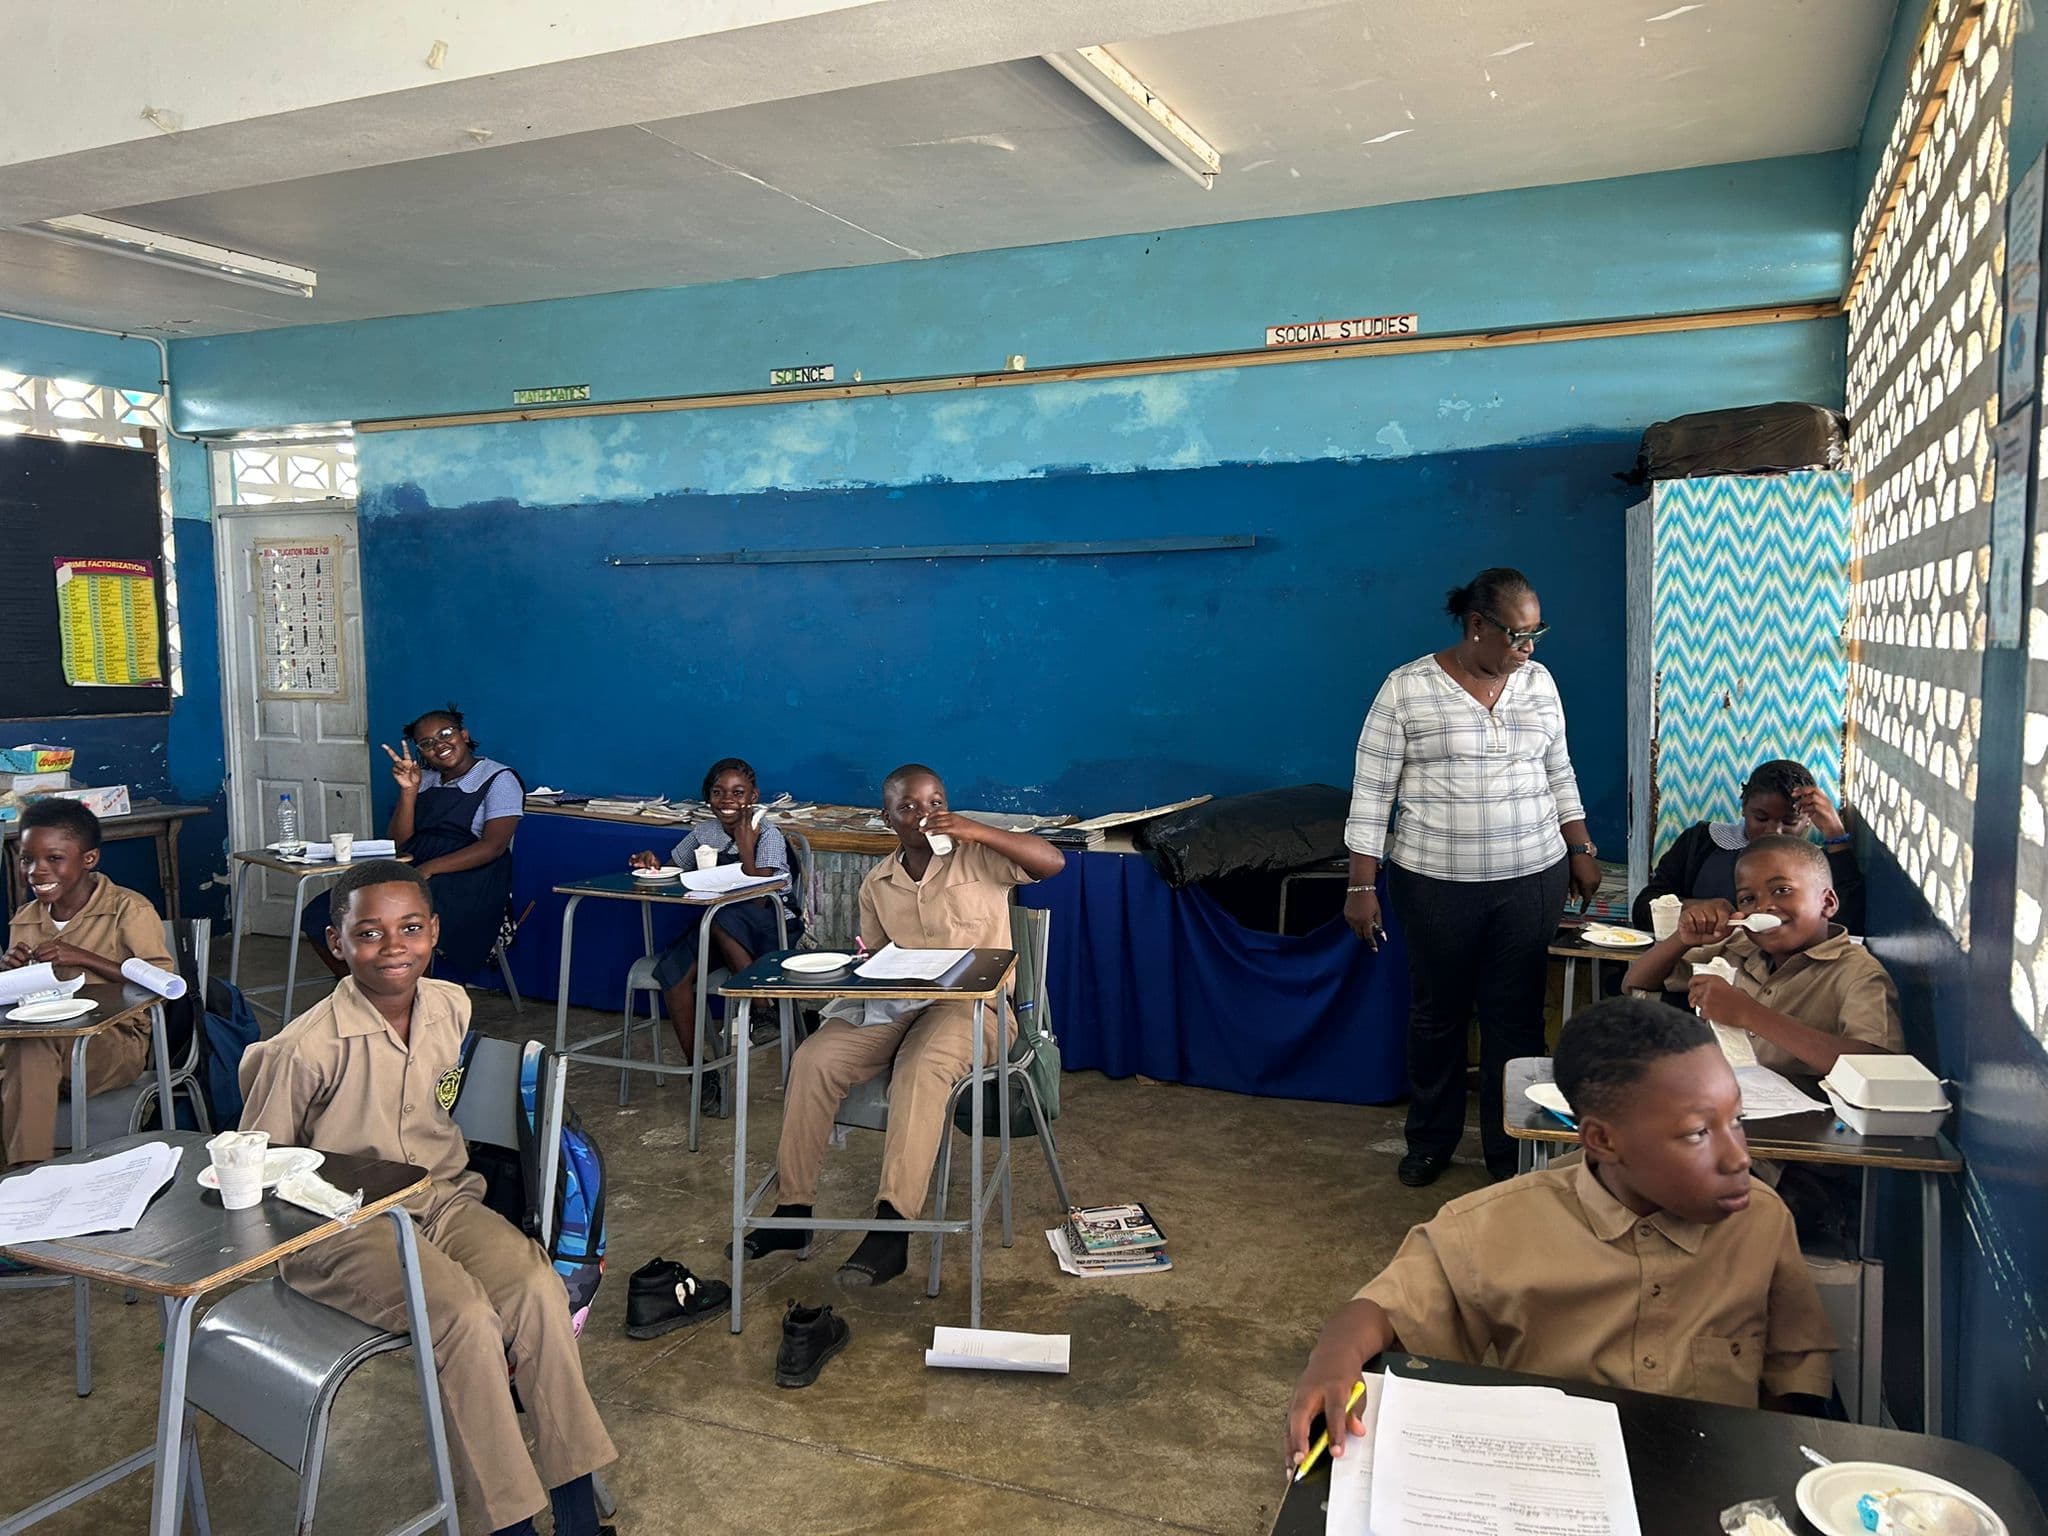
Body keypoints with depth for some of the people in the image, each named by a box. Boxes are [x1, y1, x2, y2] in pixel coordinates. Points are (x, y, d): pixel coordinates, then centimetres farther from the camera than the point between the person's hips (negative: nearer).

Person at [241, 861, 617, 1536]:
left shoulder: (453, 1007, -1)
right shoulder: (309, 1047, -17)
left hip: (443, 1200, 5)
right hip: (345, 1227, -4)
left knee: (538, 1288, -22)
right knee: (467, 1318, -29)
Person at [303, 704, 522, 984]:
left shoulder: (499, 779, -1)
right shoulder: (424, 780, 18)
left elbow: (494, 846, -14)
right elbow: (399, 842, 10)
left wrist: (429, 869, -22)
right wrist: (408, 790, -4)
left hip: (467, 885, -7)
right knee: (320, 917, -9)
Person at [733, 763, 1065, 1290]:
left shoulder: (979, 857, -2)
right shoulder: (876, 884, 13)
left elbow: (1054, 862, -16)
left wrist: (977, 830, -23)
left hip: (972, 1006, -5)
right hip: (893, 1006, 5)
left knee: (923, 1067, -37)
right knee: (813, 1060, -18)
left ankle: (892, 1227, -39)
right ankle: (794, 1208, -9)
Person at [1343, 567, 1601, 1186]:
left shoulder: (1537, 681, 4)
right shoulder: (1407, 687, -9)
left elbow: (1559, 773, 15)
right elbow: (1371, 791, -8)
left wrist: (1581, 850, 11)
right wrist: (1361, 884, -10)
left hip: (1532, 879, 3)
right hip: (1435, 882, -3)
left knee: (1516, 1016, 8)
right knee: (1437, 1013, 12)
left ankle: (1510, 1148, 24)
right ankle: (1430, 1139, 32)